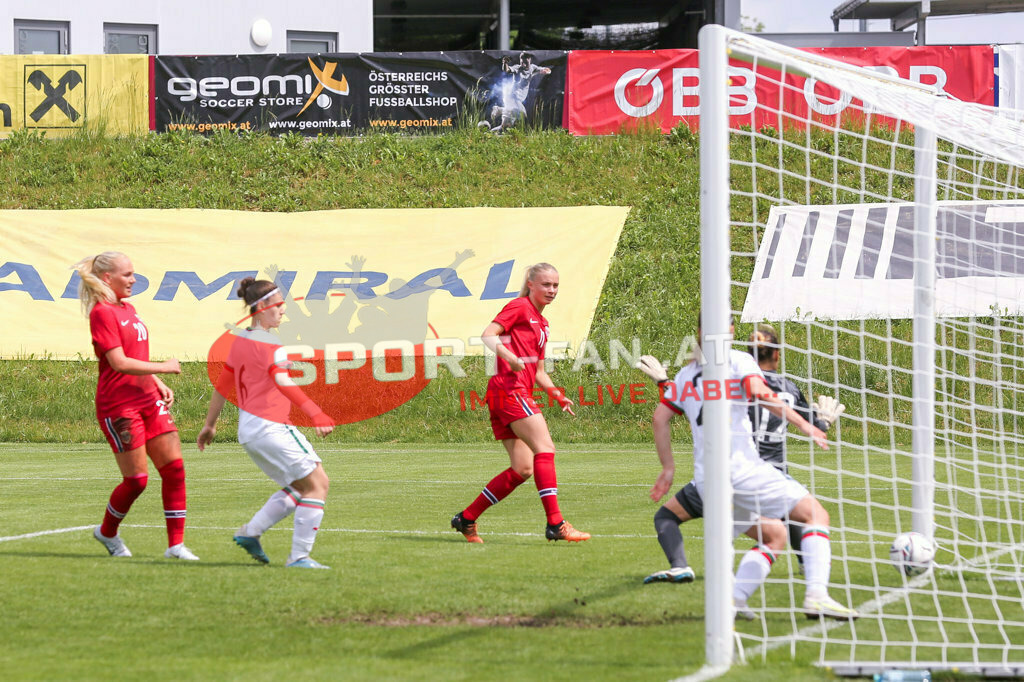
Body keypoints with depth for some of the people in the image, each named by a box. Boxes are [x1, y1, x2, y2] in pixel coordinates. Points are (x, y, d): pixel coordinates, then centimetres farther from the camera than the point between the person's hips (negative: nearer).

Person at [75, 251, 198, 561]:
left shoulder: (128, 309, 16)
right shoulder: (102, 313, -12)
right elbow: (119, 363, -19)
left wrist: (158, 384, 14)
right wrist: (162, 367, -12)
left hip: (148, 400, 8)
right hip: (118, 405, -8)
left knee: (174, 467, -1)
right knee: (137, 479, -4)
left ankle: (176, 544, 2)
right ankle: (107, 532, 22)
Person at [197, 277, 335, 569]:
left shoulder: (240, 340, 13)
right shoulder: (267, 343, -14)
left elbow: (223, 385, 21)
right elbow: (283, 383, -27)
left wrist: (210, 424, 30)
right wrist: (316, 415, -35)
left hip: (249, 428, 10)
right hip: (269, 427, -10)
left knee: (299, 487, 18)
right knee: (318, 484, -6)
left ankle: (250, 533, 14)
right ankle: (299, 556, -8)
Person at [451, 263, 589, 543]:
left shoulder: (541, 322, 26)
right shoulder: (519, 307, 0)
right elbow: (487, 335, -13)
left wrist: (557, 394, 13)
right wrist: (508, 355, -30)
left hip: (521, 393, 10)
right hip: (509, 388, -10)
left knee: (523, 469, 6)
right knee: (544, 449, -18)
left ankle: (466, 519, 12)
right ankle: (556, 525, -25)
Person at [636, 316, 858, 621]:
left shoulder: (687, 374, 21)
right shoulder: (737, 360, 3)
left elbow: (660, 416, 20)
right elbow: (761, 393, -13)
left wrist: (668, 468, 25)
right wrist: (802, 424, -12)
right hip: (742, 467, -7)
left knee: (773, 535, 19)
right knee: (816, 515, -4)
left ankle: (734, 598, -3)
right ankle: (816, 595, -25)